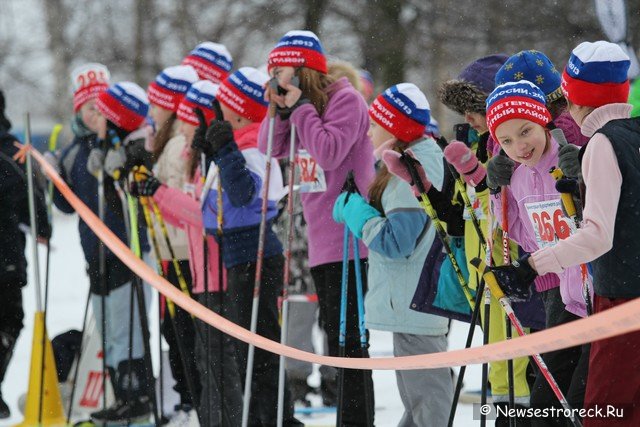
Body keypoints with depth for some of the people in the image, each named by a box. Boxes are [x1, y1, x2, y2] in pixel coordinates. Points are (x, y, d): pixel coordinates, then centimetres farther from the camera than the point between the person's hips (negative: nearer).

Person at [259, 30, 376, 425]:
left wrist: (300, 108, -16)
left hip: (347, 239, -9)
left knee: (348, 337, -9)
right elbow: (271, 149, 9)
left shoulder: (345, 99, -10)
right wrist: (281, 110, -3)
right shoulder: (298, 102, 14)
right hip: (323, 240, 9)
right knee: (336, 333, 15)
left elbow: (330, 152, -22)